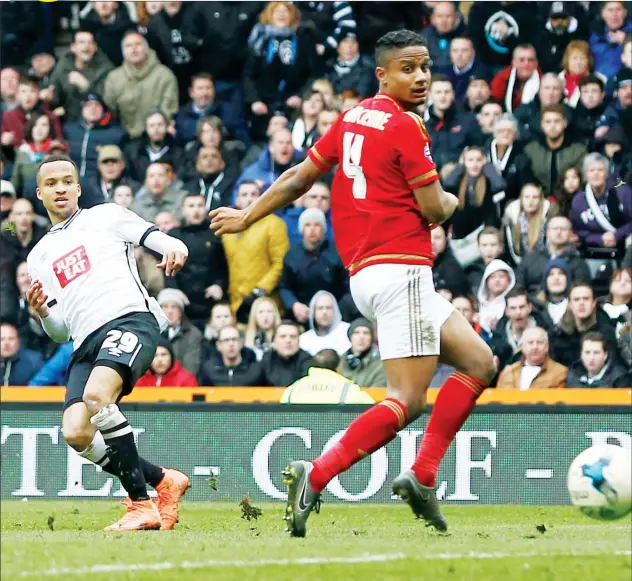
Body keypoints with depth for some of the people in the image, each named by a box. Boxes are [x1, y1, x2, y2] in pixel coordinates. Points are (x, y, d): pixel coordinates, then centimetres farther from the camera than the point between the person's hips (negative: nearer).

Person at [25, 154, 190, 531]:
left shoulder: (106, 217, 16)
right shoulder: (40, 256, 27)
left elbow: (157, 238, 4)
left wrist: (173, 247, -21)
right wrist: (42, 312, 2)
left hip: (130, 319, -5)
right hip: (86, 343, 5)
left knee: (96, 395, -33)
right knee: (76, 433, -17)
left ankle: (142, 505, -27)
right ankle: (164, 480, 4)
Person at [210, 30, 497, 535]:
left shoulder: (352, 118, 15)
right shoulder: (405, 128, -9)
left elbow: (299, 178, 21)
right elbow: (434, 209, -11)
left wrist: (247, 217, 34)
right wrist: (451, 202, 13)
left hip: (363, 272, 9)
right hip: (401, 270, -9)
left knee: (480, 363, 11)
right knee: (407, 400, -12)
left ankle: (423, 477, 3)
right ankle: (315, 477, -18)